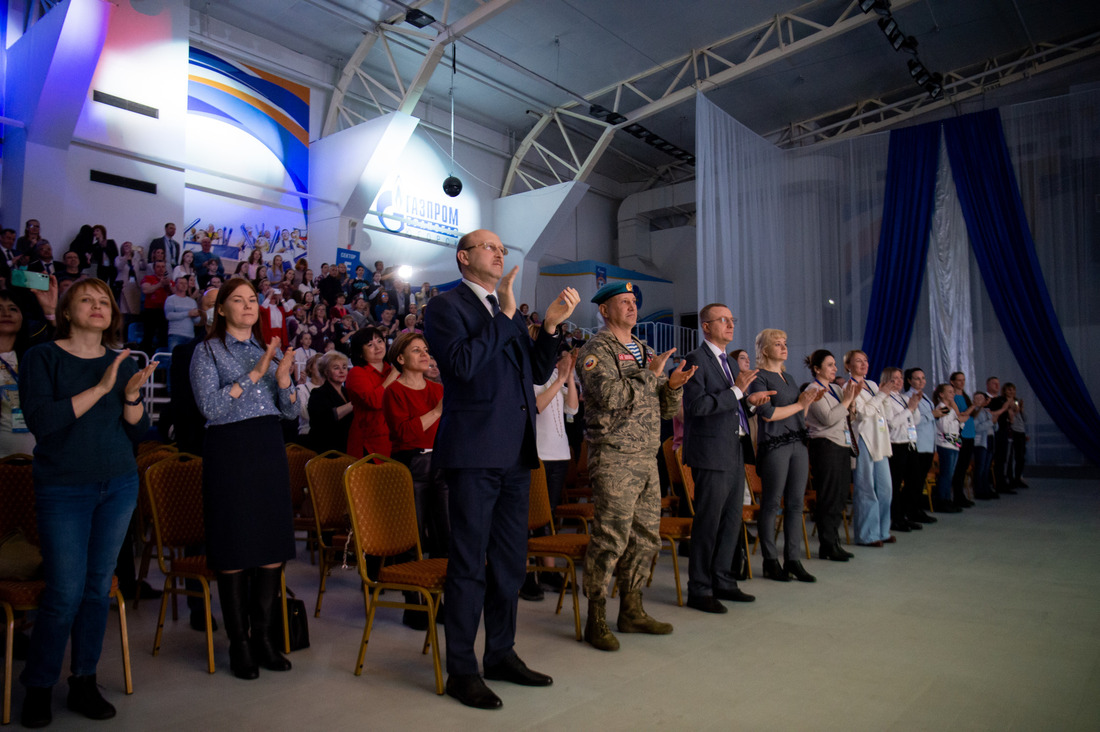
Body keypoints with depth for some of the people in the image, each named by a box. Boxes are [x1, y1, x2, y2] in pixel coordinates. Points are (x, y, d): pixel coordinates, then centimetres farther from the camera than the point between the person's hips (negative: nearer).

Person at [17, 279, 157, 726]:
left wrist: (131, 395, -12)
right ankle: (38, 687, 19)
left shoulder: (122, 361, 7)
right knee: (65, 593, -2)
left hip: (119, 485, 4)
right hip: (64, 488, -4)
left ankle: (84, 683, 23)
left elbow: (139, 431, 6)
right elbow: (40, 421, -17)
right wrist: (100, 388, -21)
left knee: (99, 587, 9)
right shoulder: (43, 357, -3)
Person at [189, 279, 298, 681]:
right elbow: (211, 407, -12)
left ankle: (262, 636, 19)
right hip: (229, 451, -4)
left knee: (274, 545, 5)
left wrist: (282, 378, -7)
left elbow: (291, 412, 11)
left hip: (269, 450, 5)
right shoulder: (208, 351, 2)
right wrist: (254, 374, -15)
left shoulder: (270, 349, 15)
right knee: (234, 549, -1)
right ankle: (238, 643, 14)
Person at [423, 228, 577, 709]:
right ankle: (461, 670, 14)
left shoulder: (507, 310, 19)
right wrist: (505, 317, -14)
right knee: (469, 564, 0)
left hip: (515, 452, 8)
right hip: (474, 452, -8)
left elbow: (537, 373, 15)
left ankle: (501, 655, 30)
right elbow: (462, 363, -19)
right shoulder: (447, 306, -3)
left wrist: (552, 325, 2)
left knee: (510, 560, 15)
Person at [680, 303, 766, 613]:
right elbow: (697, 404, -21)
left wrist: (750, 401, 5)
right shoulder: (696, 360, -10)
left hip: (734, 453, 9)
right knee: (708, 523, -3)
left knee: (732, 520, 14)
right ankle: (699, 590, 8)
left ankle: (723, 581, 26)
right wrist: (736, 390, -20)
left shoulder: (729, 363, 18)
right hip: (711, 454, -9)